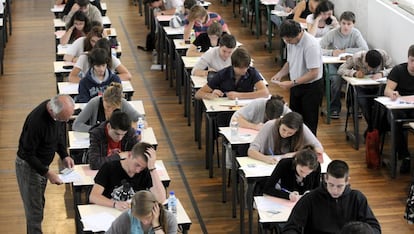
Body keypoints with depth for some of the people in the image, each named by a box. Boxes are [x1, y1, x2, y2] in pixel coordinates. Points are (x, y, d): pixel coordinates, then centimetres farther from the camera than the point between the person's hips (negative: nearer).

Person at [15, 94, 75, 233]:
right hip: (28, 165, -8)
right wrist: (47, 172, -27)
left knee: (39, 204, 20)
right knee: (35, 211, -3)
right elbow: (28, 154, -25)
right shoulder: (36, 121, -35)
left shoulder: (62, 111, -12)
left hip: (42, 164, 8)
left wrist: (64, 155, -5)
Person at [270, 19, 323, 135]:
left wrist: (292, 83, -28)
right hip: (296, 86, 8)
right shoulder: (292, 41, -1)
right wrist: (280, 74, -3)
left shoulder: (310, 45, -27)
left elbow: (313, 73, -27)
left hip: (311, 87, -8)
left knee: (309, 123, 2)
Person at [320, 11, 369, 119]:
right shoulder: (332, 34, -12)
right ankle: (334, 108, -11)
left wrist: (344, 51, -19)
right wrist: (332, 52, -30)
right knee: (337, 79, -32)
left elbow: (365, 49, -19)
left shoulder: (356, 33, -7)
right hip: (333, 64, -2)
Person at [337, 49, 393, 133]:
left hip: (378, 87, 0)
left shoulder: (383, 55, -18)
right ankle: (371, 127, -1)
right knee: (363, 103, -30)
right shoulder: (356, 57, -19)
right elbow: (340, 70, -16)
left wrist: (381, 73, -37)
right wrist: (354, 73, -34)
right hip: (362, 87, 0)